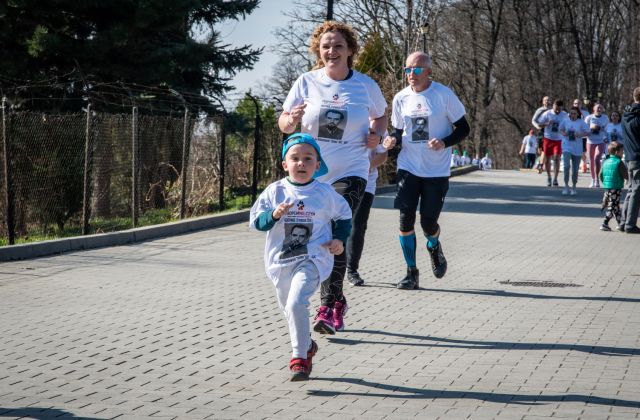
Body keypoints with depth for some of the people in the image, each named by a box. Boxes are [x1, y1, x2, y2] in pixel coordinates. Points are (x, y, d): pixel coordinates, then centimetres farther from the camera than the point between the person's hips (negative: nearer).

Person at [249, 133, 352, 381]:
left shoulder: (325, 193, -2)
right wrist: (274, 215, -21)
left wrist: (340, 240, -2)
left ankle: (300, 358, -17)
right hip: (280, 261, 4)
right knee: (288, 307, 19)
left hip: (311, 260, -4)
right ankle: (307, 346, 45)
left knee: (296, 303, -24)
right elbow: (255, 221, -3)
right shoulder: (274, 191, -1)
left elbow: (344, 216, 14)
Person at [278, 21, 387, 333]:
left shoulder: (365, 85, 1)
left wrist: (376, 135, -3)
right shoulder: (307, 83, 1)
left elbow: (380, 116, 19)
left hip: (350, 173, -2)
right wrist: (292, 119, -19)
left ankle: (328, 307, -16)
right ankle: (337, 301, 27)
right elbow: (283, 124, 5)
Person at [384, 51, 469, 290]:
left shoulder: (444, 95, -7)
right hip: (408, 168, 3)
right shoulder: (401, 98, 3)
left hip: (437, 171, -3)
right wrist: (393, 140, -8)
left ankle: (434, 247, 34)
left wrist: (444, 142, -20)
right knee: (406, 220, -6)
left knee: (428, 223, -3)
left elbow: (463, 128, -2)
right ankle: (411, 272, 7)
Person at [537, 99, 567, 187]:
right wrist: (547, 124, -20)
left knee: (557, 158, -12)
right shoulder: (547, 113, -4)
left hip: (559, 140, 0)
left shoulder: (564, 115, 0)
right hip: (548, 139, 0)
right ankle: (549, 178, 24)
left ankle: (555, 179, -9)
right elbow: (539, 124, -3)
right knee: (547, 159, 7)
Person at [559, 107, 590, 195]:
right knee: (566, 165, -17)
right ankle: (566, 186, -8)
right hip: (567, 146, 0)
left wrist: (580, 135, -19)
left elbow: (587, 132, -1)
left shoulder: (581, 122, -2)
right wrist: (564, 133, -7)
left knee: (575, 169, 8)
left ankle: (573, 187, 22)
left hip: (577, 148, 1)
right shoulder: (565, 121, 1)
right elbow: (561, 129, 15)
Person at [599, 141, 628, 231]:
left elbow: (600, 175, 11)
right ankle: (604, 224, 0)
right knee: (612, 206, 0)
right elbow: (626, 175, -14)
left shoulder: (605, 161, 8)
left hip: (607, 187, 8)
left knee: (616, 207, 16)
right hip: (616, 188, -8)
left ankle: (620, 224, 23)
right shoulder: (619, 163, -14)